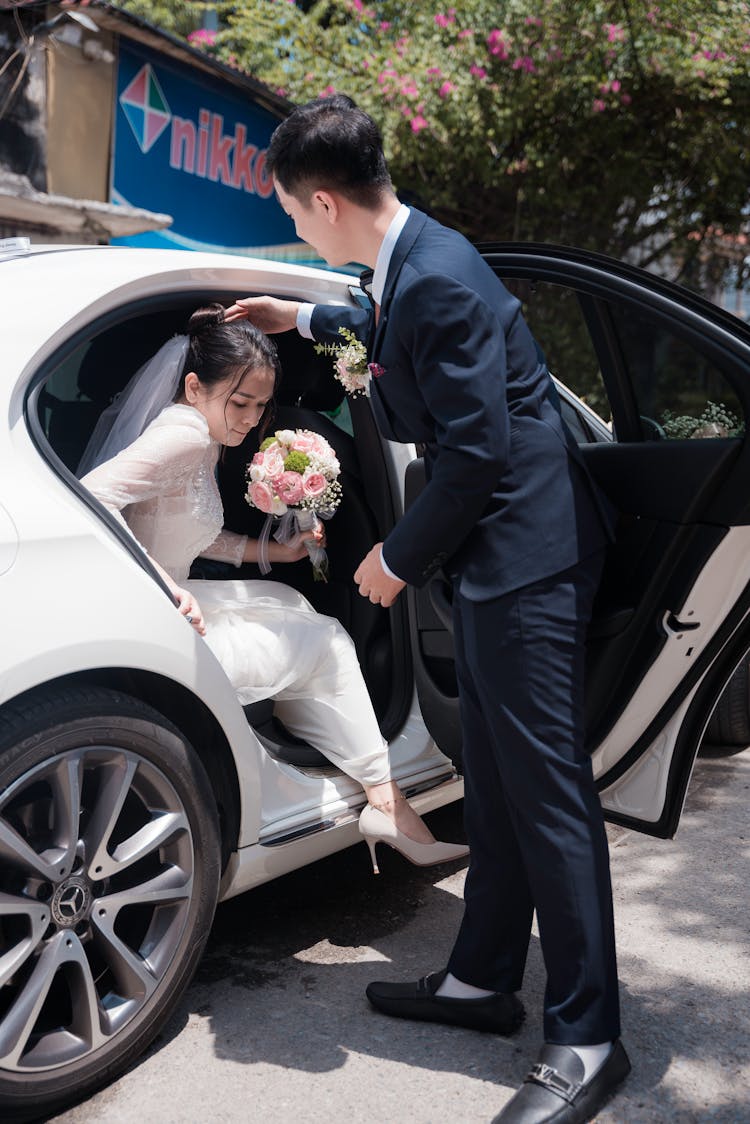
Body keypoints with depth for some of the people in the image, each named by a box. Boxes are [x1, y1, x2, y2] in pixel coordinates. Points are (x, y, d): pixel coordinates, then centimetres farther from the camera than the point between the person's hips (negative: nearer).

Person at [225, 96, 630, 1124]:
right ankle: (484, 980, 31)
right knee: (494, 785, 16)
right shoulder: (410, 263, 12)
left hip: (526, 555, -11)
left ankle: (587, 1040, 8)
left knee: (546, 790, -5)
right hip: (491, 556, 11)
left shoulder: (438, 278, -20)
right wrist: (306, 319, 43)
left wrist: (399, 558, -9)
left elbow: (476, 452, -22)